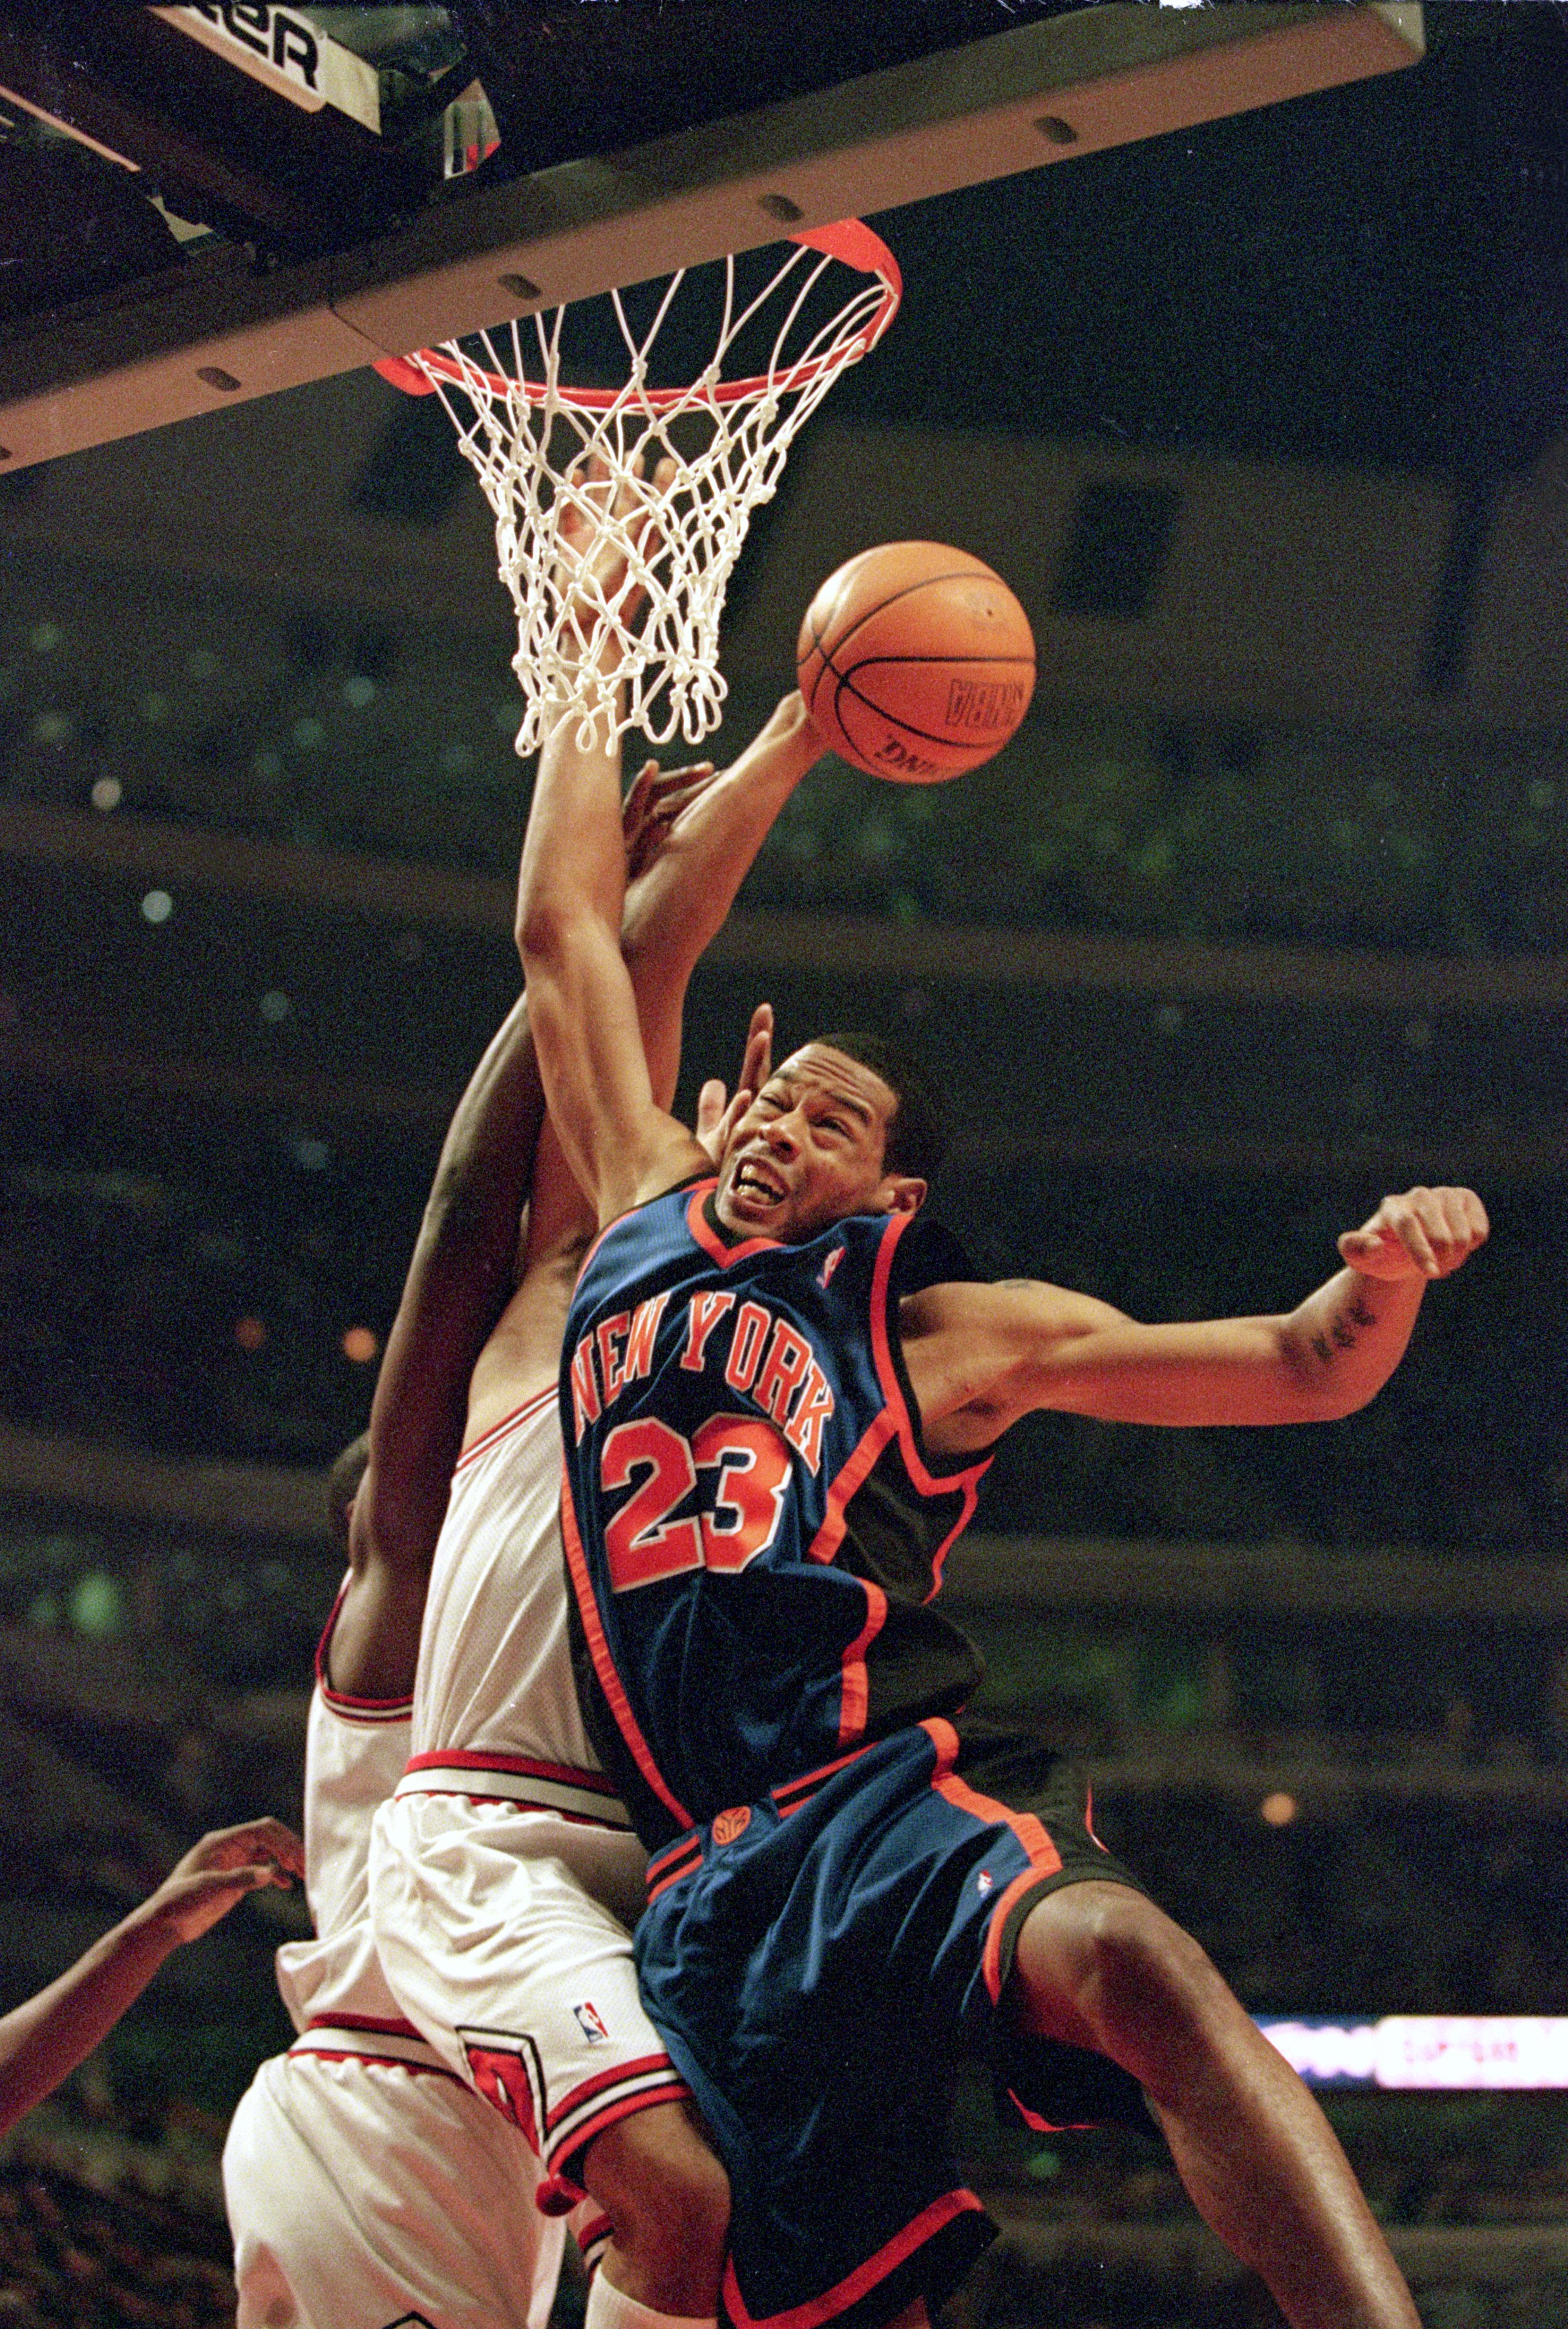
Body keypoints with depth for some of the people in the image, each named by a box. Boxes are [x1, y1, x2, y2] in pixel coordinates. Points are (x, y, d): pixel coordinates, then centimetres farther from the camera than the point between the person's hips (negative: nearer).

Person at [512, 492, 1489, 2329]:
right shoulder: (645, 1222, 21)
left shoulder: (944, 1331, 13)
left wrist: (1389, 1273, -10)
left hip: (895, 1792, -3)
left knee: (1124, 1958, -36)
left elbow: (1306, 1371, 12)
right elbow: (564, 934, 27)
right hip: (711, 1880, 3)